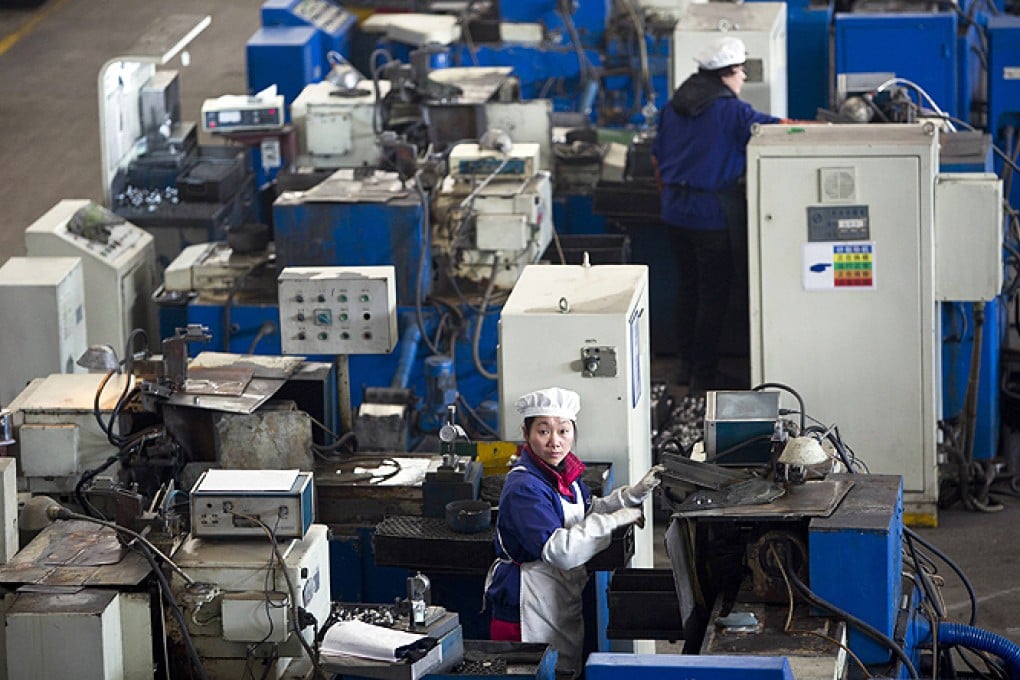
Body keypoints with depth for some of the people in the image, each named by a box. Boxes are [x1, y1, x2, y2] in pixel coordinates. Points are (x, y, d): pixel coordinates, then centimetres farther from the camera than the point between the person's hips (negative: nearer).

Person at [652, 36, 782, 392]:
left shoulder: (673, 107, 7)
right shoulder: (732, 111, -15)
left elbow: (658, 159, 14)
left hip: (677, 212, 7)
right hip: (715, 214, -7)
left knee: (687, 288, 18)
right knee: (713, 295, 1)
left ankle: (688, 364, 27)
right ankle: (704, 375, 4)